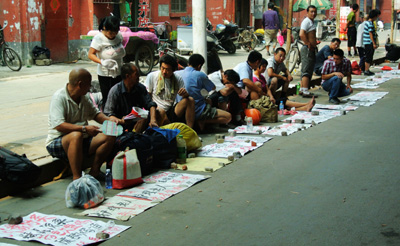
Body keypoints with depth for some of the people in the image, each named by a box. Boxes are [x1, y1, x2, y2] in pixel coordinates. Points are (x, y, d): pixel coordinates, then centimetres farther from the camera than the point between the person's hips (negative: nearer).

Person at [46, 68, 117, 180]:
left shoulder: (84, 97, 9)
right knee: (76, 135, -39)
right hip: (57, 143, -7)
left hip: (81, 141, 8)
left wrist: (108, 120, 1)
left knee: (109, 137, -10)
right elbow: (59, 125, -27)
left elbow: (95, 113, 22)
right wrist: (84, 128, -32)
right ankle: (77, 178, -36)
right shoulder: (59, 97, -16)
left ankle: (94, 171, -7)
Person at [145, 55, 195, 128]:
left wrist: (185, 94, -20)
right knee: (161, 112, -39)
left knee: (190, 100, -20)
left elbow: (186, 98, 7)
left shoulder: (178, 79, 7)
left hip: (172, 112, 3)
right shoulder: (152, 76, 1)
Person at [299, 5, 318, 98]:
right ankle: (305, 91, -11)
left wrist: (314, 43, 15)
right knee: (306, 71, -11)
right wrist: (309, 44, -20)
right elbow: (301, 34, -27)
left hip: (311, 49, 10)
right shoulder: (306, 21, -12)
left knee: (307, 71, 14)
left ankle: (302, 90, 19)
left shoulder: (311, 22, 20)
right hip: (307, 49, -10)